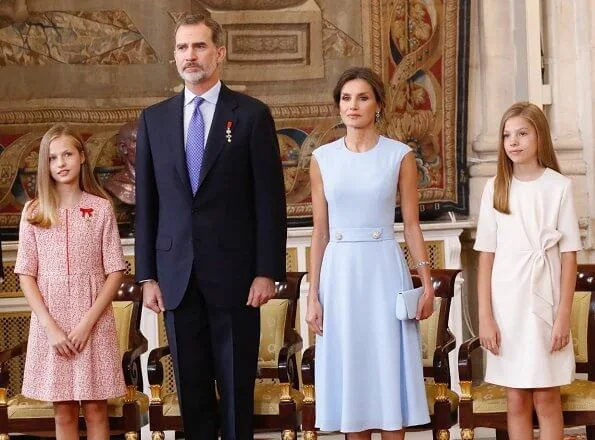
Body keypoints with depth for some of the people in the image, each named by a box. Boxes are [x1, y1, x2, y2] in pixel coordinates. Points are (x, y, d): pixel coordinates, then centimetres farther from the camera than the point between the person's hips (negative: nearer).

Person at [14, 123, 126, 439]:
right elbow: (26, 275, 1)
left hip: (93, 322, -1)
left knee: (95, 408, 3)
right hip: (50, 323, 1)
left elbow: (115, 272, -1)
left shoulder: (101, 208, 1)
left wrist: (87, 323, -11)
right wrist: (50, 327, -9)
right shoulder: (33, 212, 3)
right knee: (63, 412, 5)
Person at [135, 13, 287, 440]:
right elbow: (146, 203, 9)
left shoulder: (252, 115, -1)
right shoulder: (154, 119, 9)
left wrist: (267, 271, -8)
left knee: (237, 385, 4)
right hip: (177, 275, 3)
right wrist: (148, 276, 4)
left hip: (233, 273, -3)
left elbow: (270, 200, -3)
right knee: (191, 386, 10)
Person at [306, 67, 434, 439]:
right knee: (349, 370, 6)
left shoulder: (400, 156, 1)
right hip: (340, 273, 2)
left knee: (389, 368, 3)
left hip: (384, 270, -2)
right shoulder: (323, 158, 6)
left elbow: (412, 224, 2)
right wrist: (313, 294, 2)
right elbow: (320, 232, 6)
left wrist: (427, 282, -7)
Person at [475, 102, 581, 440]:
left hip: (545, 302, -2)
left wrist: (564, 314, -7)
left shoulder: (559, 186, -3)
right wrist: (485, 316, -3)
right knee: (517, 400, 7)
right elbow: (486, 256, 2)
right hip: (507, 304, 2)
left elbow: (569, 256, -3)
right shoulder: (495, 188, 3)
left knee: (547, 397, 3)